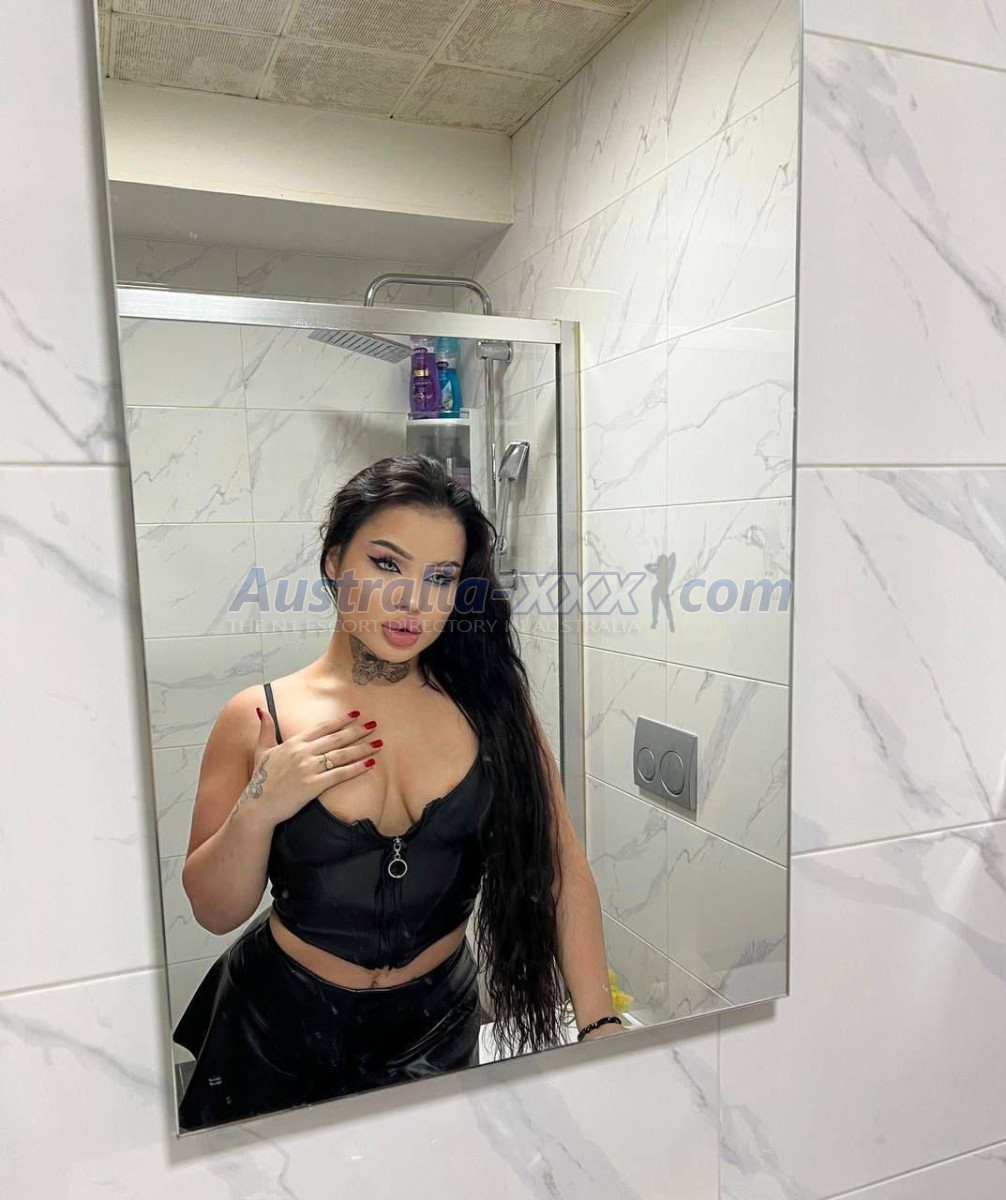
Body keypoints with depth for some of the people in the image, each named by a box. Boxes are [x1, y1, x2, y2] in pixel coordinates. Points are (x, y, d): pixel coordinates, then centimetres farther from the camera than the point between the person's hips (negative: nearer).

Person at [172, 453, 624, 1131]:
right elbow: (215, 911, -7)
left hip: (438, 1025, 1)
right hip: (283, 1028, 0)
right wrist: (257, 810, -24)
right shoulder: (259, 720, -13)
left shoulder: (490, 698, -12)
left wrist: (599, 1024, -15)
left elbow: (561, 867, -10)